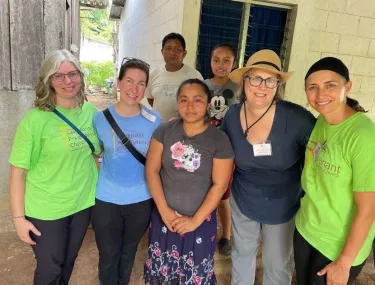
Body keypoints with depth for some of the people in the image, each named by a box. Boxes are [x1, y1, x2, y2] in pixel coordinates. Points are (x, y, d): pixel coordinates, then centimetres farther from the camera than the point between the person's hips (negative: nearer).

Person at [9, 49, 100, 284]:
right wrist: (19, 217, -13)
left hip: (83, 203, 4)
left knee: (68, 262, 24)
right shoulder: (36, 119, -17)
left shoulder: (91, 112, -3)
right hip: (46, 209, -4)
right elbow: (18, 171, -14)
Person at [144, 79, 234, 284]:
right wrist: (164, 209, -10)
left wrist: (196, 220, -11)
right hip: (163, 216, 2)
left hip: (201, 219, -2)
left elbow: (219, 185, -10)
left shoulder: (220, 140, -11)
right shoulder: (164, 131, -5)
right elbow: (152, 170, -4)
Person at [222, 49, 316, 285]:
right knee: (242, 253, 26)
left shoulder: (296, 118, -26)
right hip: (243, 202, 3)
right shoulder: (232, 116, -14)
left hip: (283, 206, -2)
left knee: (278, 266, 18)